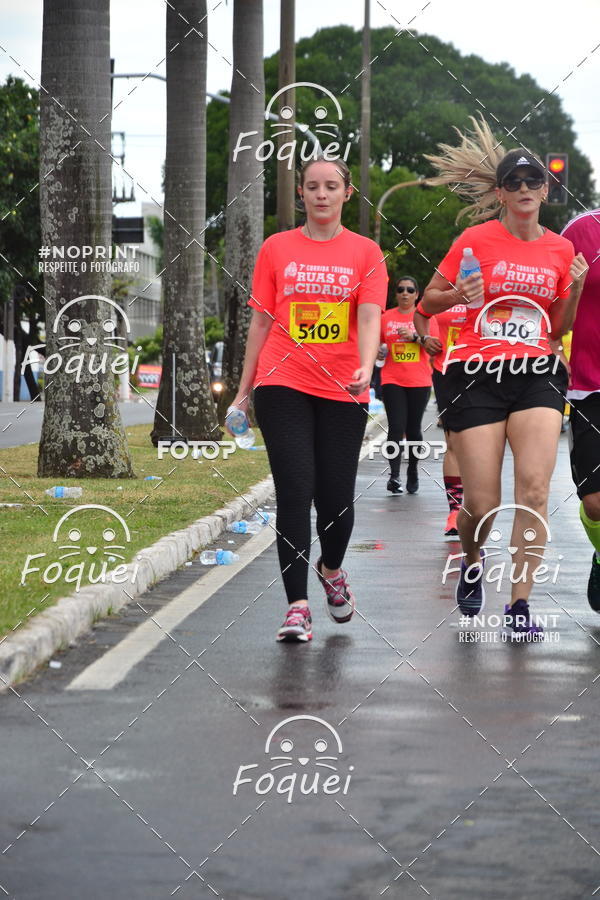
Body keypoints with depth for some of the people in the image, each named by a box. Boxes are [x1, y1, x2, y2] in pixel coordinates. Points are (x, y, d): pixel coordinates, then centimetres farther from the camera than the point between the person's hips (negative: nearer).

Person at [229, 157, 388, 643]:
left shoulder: (365, 252, 5)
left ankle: (331, 568, 34)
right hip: (283, 384, 0)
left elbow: (369, 317, -6)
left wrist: (366, 368, -24)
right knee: (295, 489, -10)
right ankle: (298, 606, -8)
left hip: (342, 390, 0)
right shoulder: (277, 248, 8)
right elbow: (261, 320, 11)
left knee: (336, 496, 1)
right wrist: (246, 385, 10)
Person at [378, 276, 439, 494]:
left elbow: (434, 347, -2)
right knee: (396, 427, -12)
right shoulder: (386, 317, 8)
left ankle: (413, 472, 23)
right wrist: (378, 352, -2)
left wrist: (415, 337, -16)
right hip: (392, 380, 0)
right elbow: (376, 343, 19)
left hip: (419, 382, 0)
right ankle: (394, 476, -17)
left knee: (413, 429, 6)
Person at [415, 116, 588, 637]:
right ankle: (472, 561, 30)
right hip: (478, 376, -2)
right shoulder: (476, 240, 0)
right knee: (482, 504, -5)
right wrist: (459, 296, -14)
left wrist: (576, 288, 0)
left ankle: (520, 603, -8)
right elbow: (427, 303, 6)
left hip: (537, 374, 2)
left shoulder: (560, 249, 10)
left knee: (534, 487, -15)